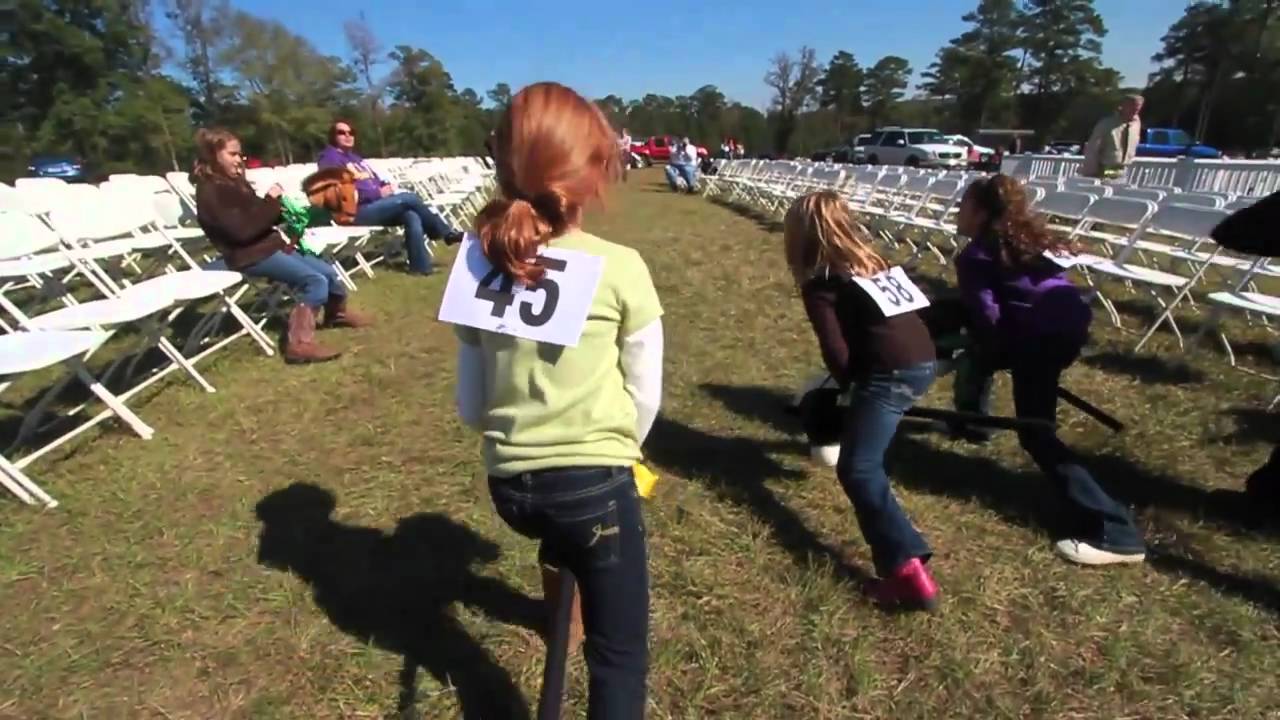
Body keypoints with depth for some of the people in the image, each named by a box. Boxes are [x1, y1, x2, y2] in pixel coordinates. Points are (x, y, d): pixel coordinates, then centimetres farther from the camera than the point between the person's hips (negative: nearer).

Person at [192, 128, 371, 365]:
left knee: (328, 272, 10)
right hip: (250, 256, -9)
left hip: (269, 245, 9)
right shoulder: (210, 191, -12)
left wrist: (276, 205, 1)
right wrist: (270, 201, -15)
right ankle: (300, 343, -29)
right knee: (315, 281, -25)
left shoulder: (234, 181, 15)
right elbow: (242, 230, -22)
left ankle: (337, 313, 37)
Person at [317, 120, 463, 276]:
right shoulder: (329, 158, 0)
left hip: (376, 205, 8)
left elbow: (375, 180, 26)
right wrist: (378, 193, -16)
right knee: (409, 198, -21)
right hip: (357, 211, -8)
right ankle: (447, 233, -8)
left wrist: (386, 186, 1)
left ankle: (420, 267, -30)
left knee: (411, 215, -23)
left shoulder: (355, 157, 27)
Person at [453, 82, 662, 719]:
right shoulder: (621, 269, -11)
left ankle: (559, 580, 64)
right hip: (595, 485, -5)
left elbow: (470, 408, 5)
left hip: (509, 487, 5)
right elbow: (645, 398, -3)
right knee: (620, 656, 11)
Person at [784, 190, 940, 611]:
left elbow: (836, 350, -11)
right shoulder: (868, 260, 17)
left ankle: (909, 571, -20)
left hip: (890, 372, -9)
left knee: (857, 471, -10)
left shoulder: (818, 281, -5)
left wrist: (846, 383, 10)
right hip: (922, 360, 9)